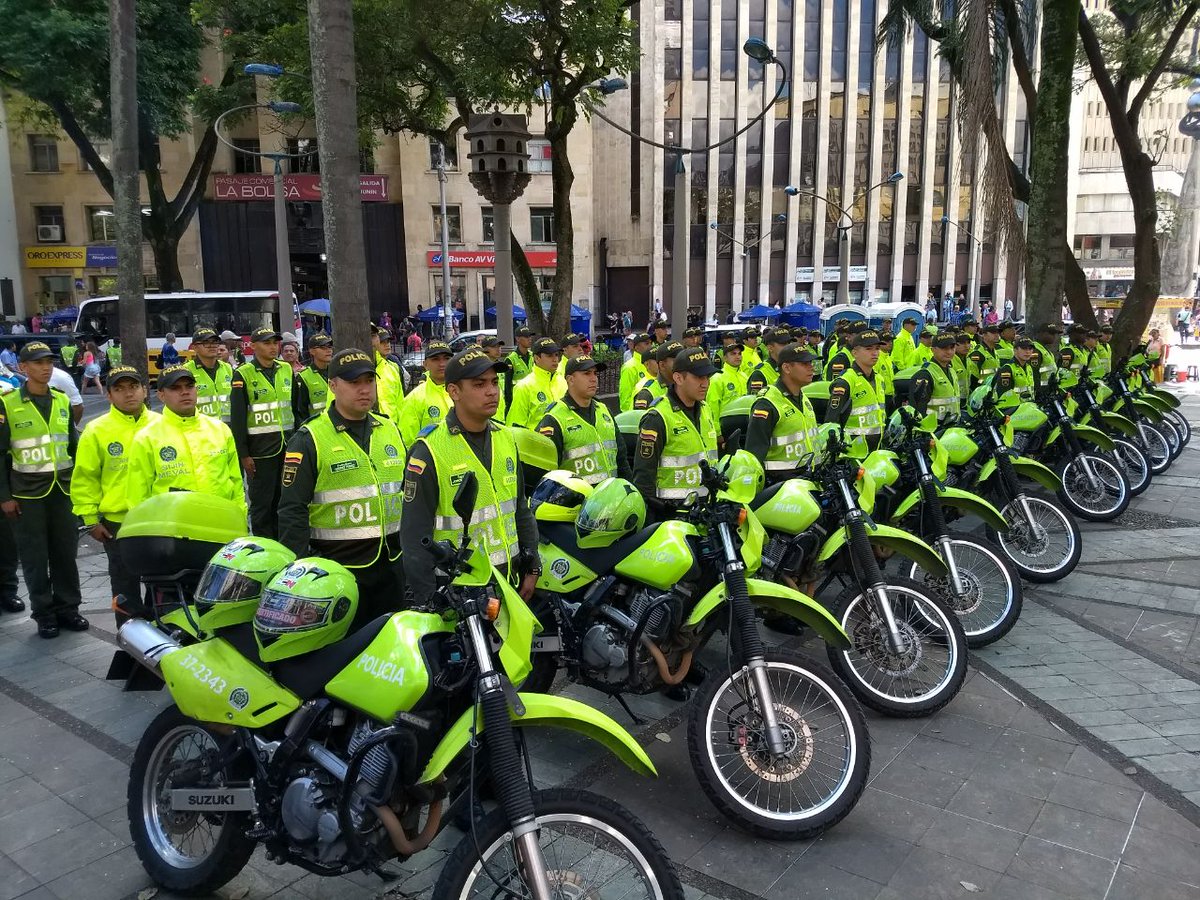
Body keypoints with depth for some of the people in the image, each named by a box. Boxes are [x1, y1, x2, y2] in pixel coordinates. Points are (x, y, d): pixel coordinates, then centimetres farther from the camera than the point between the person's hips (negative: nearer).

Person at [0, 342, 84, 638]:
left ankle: (68, 607, 19)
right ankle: (44, 613, 13)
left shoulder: (62, 401, 8)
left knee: (65, 552, 8)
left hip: (63, 489, 3)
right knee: (35, 557, 4)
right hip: (27, 493, -3)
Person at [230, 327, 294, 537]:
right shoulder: (243, 374, -5)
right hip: (260, 450, -5)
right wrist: (243, 454, -10)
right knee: (261, 503, 1)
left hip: (288, 447, 5)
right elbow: (237, 418, -7)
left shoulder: (287, 370, 10)